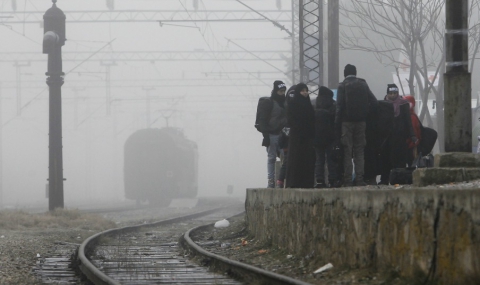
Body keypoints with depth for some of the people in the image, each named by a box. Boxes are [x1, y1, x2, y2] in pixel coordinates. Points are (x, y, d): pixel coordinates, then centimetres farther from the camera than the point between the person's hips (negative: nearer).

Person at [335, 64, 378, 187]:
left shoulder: (342, 86, -5)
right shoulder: (363, 85, 6)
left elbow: (340, 106, -11)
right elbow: (374, 103, 0)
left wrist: (337, 125, -9)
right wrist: (364, 113, 12)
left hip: (347, 121, -3)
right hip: (361, 121, 3)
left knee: (347, 152, 0)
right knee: (359, 152, 7)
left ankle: (348, 180, -3)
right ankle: (359, 179, 2)